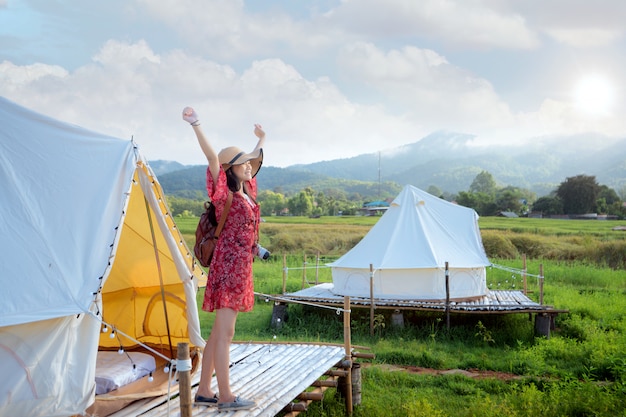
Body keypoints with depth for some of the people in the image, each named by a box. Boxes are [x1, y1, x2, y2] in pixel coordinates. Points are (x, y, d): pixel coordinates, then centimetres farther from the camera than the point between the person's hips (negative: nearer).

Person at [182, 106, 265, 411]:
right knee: (225, 332, -5)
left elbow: (254, 160, 31)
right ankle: (225, 397, -1)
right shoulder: (225, 193, -7)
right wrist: (195, 125, -28)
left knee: (219, 332, 11)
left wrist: (261, 141, 46)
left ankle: (204, 392, 18)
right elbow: (212, 157, -21)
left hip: (241, 265, 9)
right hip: (228, 263, -9)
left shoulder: (246, 191, 13)